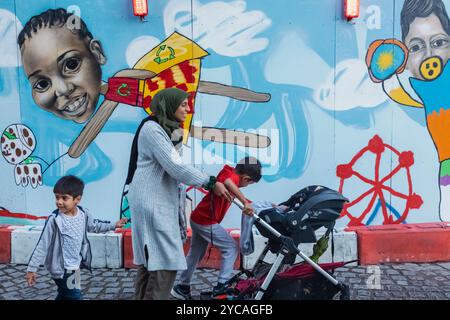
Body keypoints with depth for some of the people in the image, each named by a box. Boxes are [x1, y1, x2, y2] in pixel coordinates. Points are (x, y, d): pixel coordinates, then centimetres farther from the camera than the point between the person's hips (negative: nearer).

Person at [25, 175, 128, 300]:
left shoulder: (83, 213, -5)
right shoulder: (54, 219, -20)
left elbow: (94, 226, 17)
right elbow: (42, 245, -14)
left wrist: (114, 225, 20)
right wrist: (32, 268, -11)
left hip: (75, 265, 6)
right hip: (62, 268, -6)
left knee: (64, 296, 23)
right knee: (75, 296, -7)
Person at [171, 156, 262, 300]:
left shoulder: (229, 174, 11)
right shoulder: (233, 176, -16)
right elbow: (227, 182, -40)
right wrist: (245, 203, -42)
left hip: (198, 219, 9)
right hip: (206, 222, -9)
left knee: (196, 254, 22)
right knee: (231, 247, 1)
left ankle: (182, 287, 34)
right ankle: (222, 286, 4)